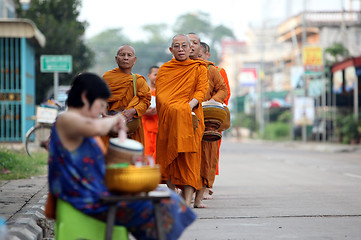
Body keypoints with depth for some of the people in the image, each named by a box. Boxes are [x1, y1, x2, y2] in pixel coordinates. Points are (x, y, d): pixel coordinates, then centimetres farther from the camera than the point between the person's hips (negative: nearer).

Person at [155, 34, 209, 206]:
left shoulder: (199, 67, 10)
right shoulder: (164, 69, 14)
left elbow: (202, 90, -3)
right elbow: (160, 95, 4)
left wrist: (190, 105, -22)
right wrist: (175, 109, -15)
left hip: (190, 118, -2)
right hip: (168, 118, 2)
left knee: (189, 158, -10)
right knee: (169, 159, 0)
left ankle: (187, 202, -14)